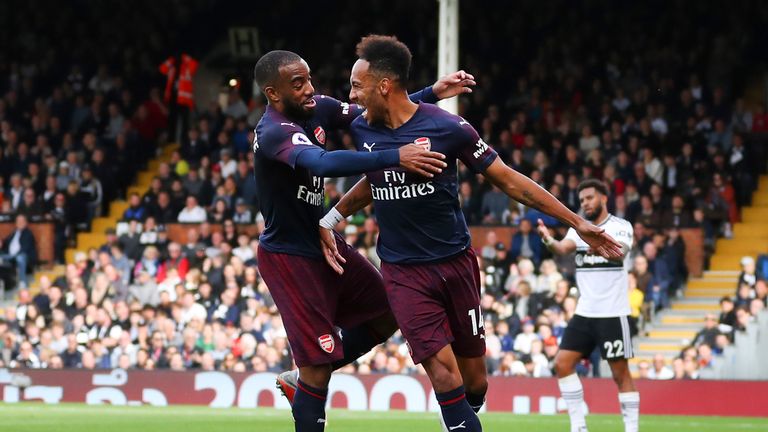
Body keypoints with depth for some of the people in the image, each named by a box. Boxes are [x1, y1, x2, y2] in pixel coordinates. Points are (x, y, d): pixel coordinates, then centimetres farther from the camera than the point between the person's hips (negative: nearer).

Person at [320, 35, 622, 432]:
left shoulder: (446, 127, -13)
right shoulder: (362, 130, -1)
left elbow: (509, 181, -6)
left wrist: (576, 223, -6)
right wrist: (329, 219, 12)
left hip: (456, 263, -1)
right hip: (403, 272, 1)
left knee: (473, 379, 5)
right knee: (443, 373, -15)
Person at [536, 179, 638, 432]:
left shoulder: (621, 227, -6)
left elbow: (619, 253, -26)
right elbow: (563, 249, -11)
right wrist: (548, 240, -34)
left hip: (613, 314, -5)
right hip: (584, 313, 5)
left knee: (620, 373, -2)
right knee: (562, 364, -3)